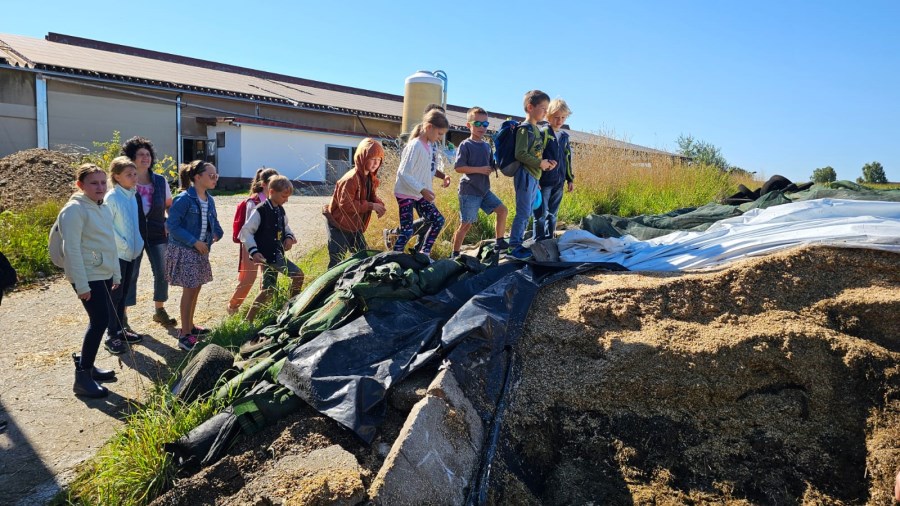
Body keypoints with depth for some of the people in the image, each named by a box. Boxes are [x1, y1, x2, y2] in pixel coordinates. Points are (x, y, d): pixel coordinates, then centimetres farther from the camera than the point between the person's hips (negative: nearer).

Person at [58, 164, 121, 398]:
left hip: (104, 274, 9)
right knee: (100, 320, -11)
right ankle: (82, 377, -3)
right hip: (88, 277, -9)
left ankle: (86, 363, 29)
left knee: (100, 320, 13)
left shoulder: (103, 208, 12)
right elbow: (72, 249, -18)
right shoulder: (75, 210, -14)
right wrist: (81, 284, -20)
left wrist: (116, 274, 18)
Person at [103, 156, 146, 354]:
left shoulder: (133, 195, 7)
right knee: (115, 295, 1)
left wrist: (138, 243, 6)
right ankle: (111, 336, 10)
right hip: (117, 254, -7)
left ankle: (120, 330, 26)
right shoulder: (112, 197, -14)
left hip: (131, 253, 7)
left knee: (124, 294, 15)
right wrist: (124, 245, -16)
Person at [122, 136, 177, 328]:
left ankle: (159, 310, 25)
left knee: (162, 273, 7)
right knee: (130, 274, 1)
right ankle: (122, 316, 11)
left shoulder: (161, 181, 3)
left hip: (157, 233, 3)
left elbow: (170, 205, 14)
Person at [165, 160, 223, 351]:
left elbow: (213, 222, 17)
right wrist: (194, 242, -20)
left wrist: (216, 233, -3)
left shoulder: (209, 200, 5)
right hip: (184, 250, -8)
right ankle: (185, 336, 4)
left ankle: (189, 326, 32)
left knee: (195, 289, 16)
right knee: (190, 290, -5)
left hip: (200, 250, 8)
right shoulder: (184, 199, -18)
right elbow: (172, 226, -20)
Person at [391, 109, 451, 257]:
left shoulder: (430, 145, 3)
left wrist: (443, 175, -2)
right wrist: (422, 190, -28)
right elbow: (403, 174, -25)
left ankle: (424, 254, 20)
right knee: (407, 231, -10)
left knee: (438, 220, 10)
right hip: (406, 194, -9)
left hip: (420, 195, 9)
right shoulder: (415, 146, -21)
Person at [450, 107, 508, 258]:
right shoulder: (465, 145, -9)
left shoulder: (487, 146, 12)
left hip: (484, 190, 7)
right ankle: (455, 254, 9)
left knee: (502, 209, -2)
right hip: (469, 191, -7)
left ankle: (499, 242, 11)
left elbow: (490, 165, 23)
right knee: (466, 224, -3)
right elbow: (459, 167, -16)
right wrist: (479, 169, -18)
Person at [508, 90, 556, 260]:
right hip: (525, 176, -9)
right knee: (523, 213, -7)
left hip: (534, 177, 9)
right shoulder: (525, 129, -12)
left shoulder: (537, 129, 16)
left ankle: (518, 244, 18)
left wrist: (547, 163, 6)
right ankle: (513, 247, -1)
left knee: (527, 213, 11)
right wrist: (540, 163, -14)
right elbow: (520, 154, -20)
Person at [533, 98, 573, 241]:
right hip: (544, 182, -6)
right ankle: (539, 242, 6)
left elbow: (567, 159, 20)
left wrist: (570, 179, 20)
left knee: (553, 214, 13)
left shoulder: (564, 136, 12)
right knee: (541, 214, -2)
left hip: (559, 182, 6)